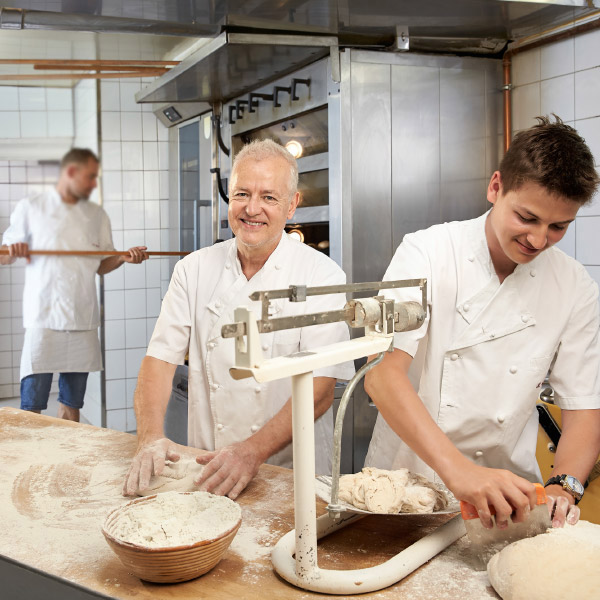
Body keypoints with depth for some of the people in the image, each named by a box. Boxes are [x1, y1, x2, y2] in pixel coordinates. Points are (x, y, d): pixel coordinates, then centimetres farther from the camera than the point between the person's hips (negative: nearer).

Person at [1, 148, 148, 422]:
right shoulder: (31, 208, 5)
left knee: (71, 404, 10)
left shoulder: (97, 215, 15)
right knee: (32, 407, -6)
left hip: (83, 321, 4)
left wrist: (124, 258, -4)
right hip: (44, 319, -3)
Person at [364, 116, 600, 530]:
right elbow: (383, 371, -21)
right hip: (404, 479, 0)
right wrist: (456, 468, -34)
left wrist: (562, 487, -18)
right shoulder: (427, 253, -11)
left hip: (503, 488, 1)